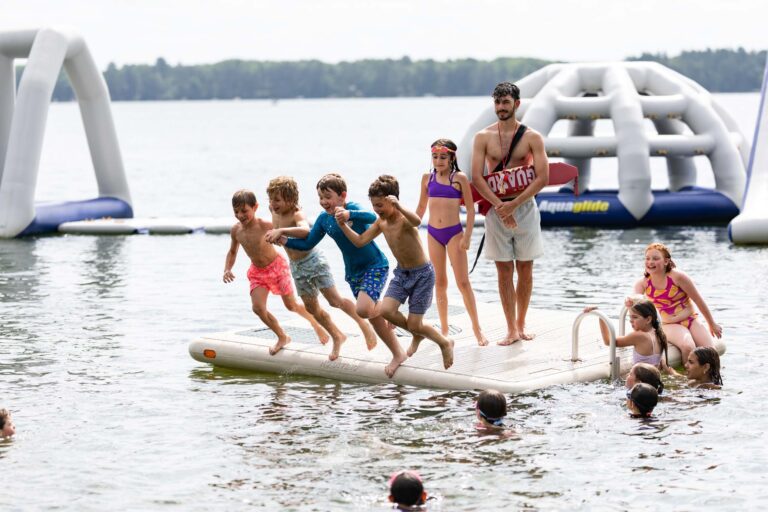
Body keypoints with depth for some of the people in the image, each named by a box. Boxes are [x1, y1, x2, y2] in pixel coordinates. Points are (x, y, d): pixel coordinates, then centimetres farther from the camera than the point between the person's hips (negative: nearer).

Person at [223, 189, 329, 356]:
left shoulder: (265, 226, -26)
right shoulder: (236, 230, -9)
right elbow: (232, 252, 8)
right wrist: (227, 270, -6)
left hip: (277, 266, -4)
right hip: (257, 272, 4)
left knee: (291, 306, 6)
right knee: (258, 308, -12)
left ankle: (315, 323, 37)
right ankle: (282, 338, 9)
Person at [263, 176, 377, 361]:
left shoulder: (296, 215, -23)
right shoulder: (275, 213, 0)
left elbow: (305, 230, -47)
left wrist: (281, 231, -54)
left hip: (313, 260, -8)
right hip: (296, 267, 8)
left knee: (335, 300, -8)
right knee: (312, 308, 12)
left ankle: (364, 324, 11)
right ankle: (337, 337, 28)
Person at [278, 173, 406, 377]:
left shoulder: (352, 208, -21)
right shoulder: (324, 219, -1)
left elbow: (372, 217, -42)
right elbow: (308, 243, 8)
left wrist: (350, 215, -57)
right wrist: (285, 240, -6)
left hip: (375, 265, -7)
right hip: (353, 272, 7)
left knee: (362, 309, -26)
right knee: (373, 316, 12)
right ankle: (398, 354, 30)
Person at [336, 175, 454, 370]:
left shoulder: (404, 219, -25)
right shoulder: (381, 223, -1)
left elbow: (417, 221, -50)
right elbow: (360, 241, 3)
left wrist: (398, 206, -66)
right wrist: (343, 224, -9)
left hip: (422, 273, -7)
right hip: (401, 273, 7)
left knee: (414, 325, -6)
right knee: (385, 310, -13)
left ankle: (445, 343, 24)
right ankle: (417, 336, 15)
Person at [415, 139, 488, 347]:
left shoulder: (459, 178, -4)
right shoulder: (427, 178, 6)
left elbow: (470, 209, -3)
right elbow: (421, 208, 16)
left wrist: (467, 236, -9)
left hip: (454, 232, -4)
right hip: (433, 233, 4)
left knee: (463, 282, -5)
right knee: (439, 282, 8)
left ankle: (477, 329, 2)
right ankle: (444, 329, 15)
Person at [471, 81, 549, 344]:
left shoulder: (532, 137, -1)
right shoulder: (483, 137, 1)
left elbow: (542, 177, -8)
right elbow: (476, 178, -5)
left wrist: (513, 205, -16)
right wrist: (499, 205, -17)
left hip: (525, 207, 0)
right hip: (495, 209, 0)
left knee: (525, 269, 6)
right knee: (504, 270, 2)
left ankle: (521, 324, 19)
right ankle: (511, 329, 6)